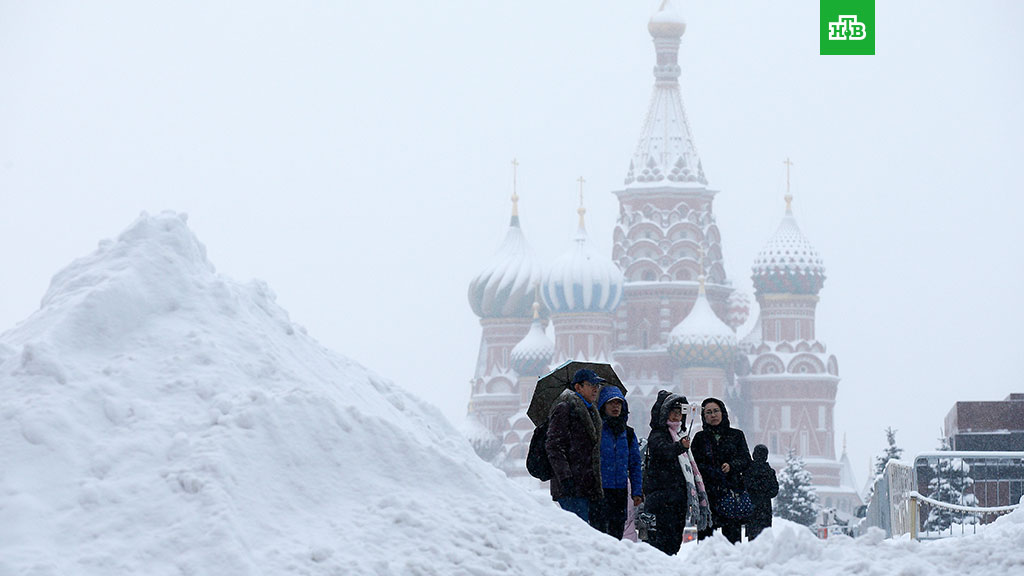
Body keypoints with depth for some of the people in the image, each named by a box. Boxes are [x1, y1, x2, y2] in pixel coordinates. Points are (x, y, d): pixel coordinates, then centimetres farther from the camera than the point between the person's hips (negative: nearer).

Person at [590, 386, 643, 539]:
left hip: (620, 492, 5)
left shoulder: (628, 433, 14)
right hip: (598, 491, -5)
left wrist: (637, 491, 9)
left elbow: (635, 464, 16)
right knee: (599, 531, -12)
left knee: (617, 532, 6)